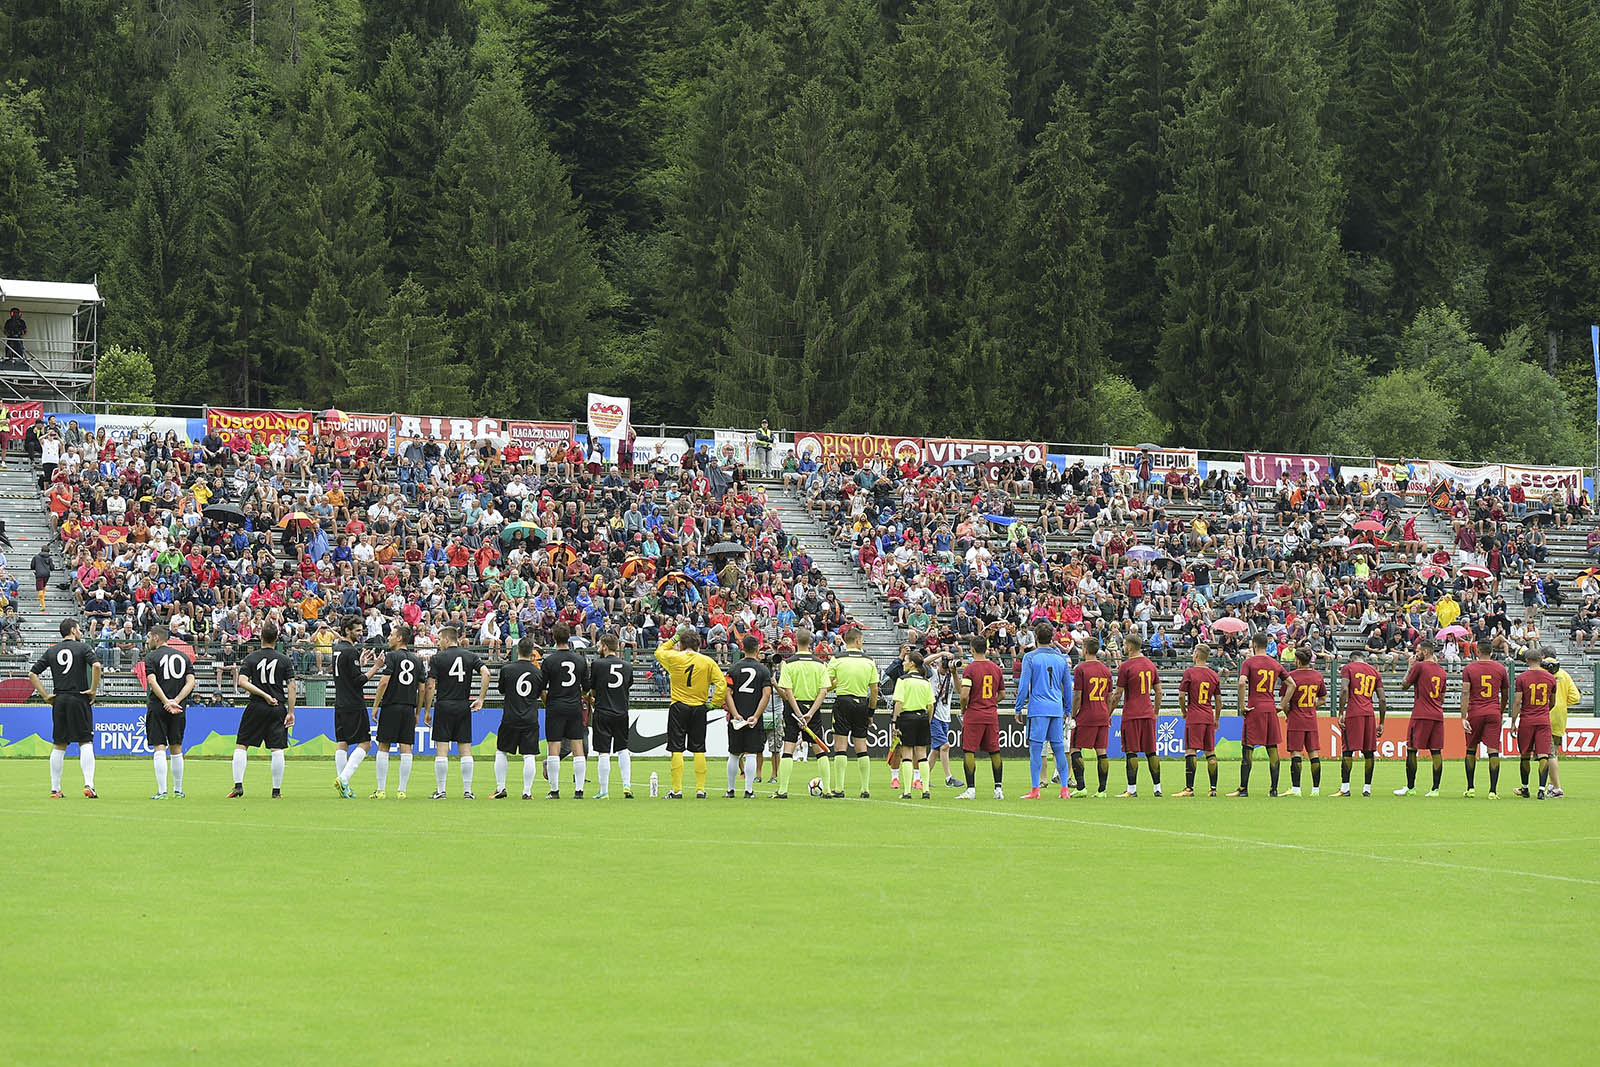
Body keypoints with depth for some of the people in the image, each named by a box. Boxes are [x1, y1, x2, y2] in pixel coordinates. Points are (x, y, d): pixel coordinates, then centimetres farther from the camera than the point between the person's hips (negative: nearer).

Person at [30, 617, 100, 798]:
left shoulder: (51, 651, 11)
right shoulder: (82, 648, -1)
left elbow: (32, 674, 8)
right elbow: (96, 666, -18)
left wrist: (45, 696, 8)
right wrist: (93, 690, -9)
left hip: (59, 702, 4)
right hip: (80, 699, -4)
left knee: (58, 746, 9)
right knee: (86, 743, -3)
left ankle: (55, 789, 9)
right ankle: (88, 785, -16)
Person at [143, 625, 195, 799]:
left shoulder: (151, 658, -1)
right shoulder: (183, 656, 12)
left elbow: (152, 682, -15)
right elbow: (191, 682, 2)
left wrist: (167, 702, -19)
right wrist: (176, 701, -6)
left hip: (157, 708, -4)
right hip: (178, 710, 4)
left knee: (159, 749, -6)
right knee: (176, 749, 14)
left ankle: (162, 791, -14)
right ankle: (178, 790, 20)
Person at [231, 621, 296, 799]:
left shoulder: (250, 658, 1)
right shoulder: (285, 660, 1)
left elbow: (242, 682, -11)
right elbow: (291, 686, -3)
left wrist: (264, 695, -10)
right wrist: (291, 712, -1)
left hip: (256, 707, -1)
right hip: (278, 709, 1)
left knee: (241, 746, 5)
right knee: (277, 749, 3)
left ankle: (238, 785, -5)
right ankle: (276, 789, 3)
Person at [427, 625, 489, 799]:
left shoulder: (437, 658, -3)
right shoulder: (471, 656, 6)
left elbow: (430, 686, -6)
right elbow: (485, 673, -7)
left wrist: (427, 711, 0)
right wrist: (480, 699, -3)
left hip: (444, 706, -3)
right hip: (464, 707, 3)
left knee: (442, 750, -1)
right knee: (465, 749, 6)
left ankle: (440, 791, -1)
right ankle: (467, 790, 4)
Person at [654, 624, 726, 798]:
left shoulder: (674, 658, -4)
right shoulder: (708, 662, -1)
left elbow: (659, 652, 17)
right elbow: (722, 683, -5)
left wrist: (674, 638, 21)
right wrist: (714, 703, 2)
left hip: (678, 707, -2)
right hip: (699, 708, 2)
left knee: (677, 750, 0)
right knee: (699, 750, 7)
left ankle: (677, 790, -3)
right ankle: (700, 789, 6)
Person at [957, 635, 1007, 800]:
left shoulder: (969, 668, -10)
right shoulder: (996, 668, 6)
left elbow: (964, 695, -18)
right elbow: (1002, 693, 13)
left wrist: (963, 710, 0)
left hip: (973, 715, -5)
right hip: (992, 715, 5)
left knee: (969, 752, -1)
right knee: (994, 751, 11)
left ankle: (971, 789, -6)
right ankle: (998, 788, 12)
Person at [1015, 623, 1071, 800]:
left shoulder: (1030, 657, -3)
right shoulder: (1061, 659, 10)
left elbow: (1024, 685, -5)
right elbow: (1068, 687, 15)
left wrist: (1019, 709, 1)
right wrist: (1067, 710, 24)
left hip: (1037, 708, -4)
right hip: (1057, 709, 4)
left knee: (1036, 748, -3)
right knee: (1059, 748, 8)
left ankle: (1035, 790, -7)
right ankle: (1065, 789, 7)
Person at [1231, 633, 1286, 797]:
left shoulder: (1249, 662, -3)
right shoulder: (1276, 664, 11)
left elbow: (1242, 683, -19)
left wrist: (1242, 705, -11)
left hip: (1254, 709, -4)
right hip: (1271, 708, 4)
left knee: (1247, 749, -1)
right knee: (1272, 749, 8)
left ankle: (1243, 788, -4)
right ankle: (1274, 789, 7)